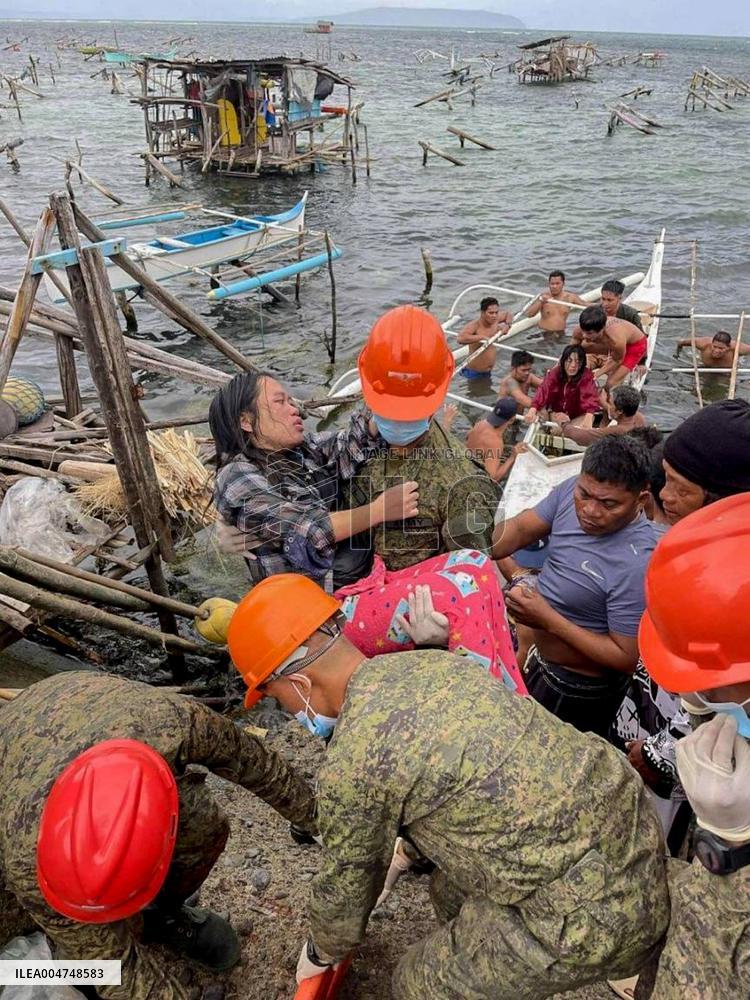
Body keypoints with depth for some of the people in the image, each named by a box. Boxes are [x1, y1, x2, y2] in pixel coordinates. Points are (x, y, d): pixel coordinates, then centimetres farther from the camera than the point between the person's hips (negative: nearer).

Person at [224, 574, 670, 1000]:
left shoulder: (349, 764, -17)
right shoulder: (432, 661, 5)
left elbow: (347, 880, 1)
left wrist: (323, 952, 23)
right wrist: (407, 848, 40)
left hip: (595, 911, -8)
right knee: (453, 891, 26)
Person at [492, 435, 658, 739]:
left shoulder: (636, 564, -36)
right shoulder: (573, 490, -16)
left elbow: (626, 658, -28)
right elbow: (521, 528, -9)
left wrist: (548, 620, -30)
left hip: (576, 691, -7)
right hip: (539, 654, 7)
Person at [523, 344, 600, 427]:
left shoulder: (586, 376, -21)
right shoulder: (554, 373, -15)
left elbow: (590, 396, -37)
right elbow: (543, 391, -30)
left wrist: (588, 419, -57)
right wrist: (532, 411, -48)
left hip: (577, 417, -2)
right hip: (555, 413, 2)